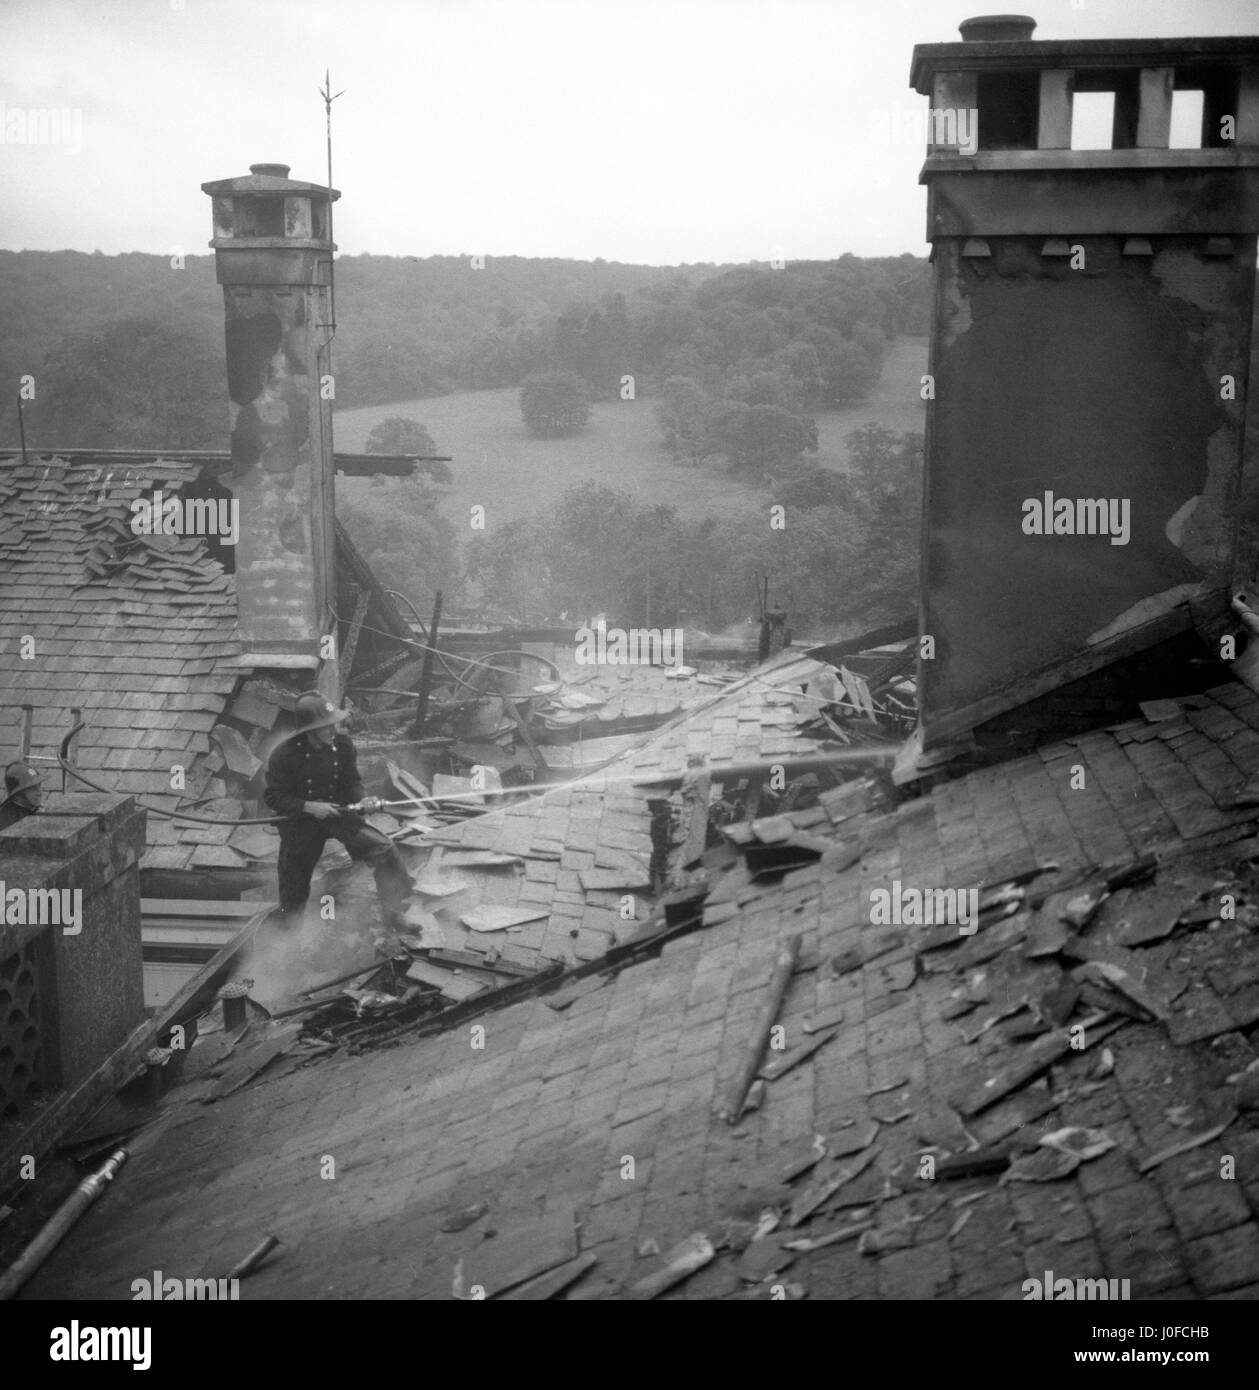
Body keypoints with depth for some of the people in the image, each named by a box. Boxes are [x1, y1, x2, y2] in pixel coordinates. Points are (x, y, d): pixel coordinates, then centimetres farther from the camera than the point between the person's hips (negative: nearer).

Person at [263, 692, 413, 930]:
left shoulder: (342, 745, -9)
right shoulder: (285, 755, -19)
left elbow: (351, 783, 2)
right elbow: (273, 796, -14)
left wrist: (362, 800, -19)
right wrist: (310, 807, -25)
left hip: (337, 812, 3)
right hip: (300, 821, -3)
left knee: (384, 849, -18)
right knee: (294, 890, 5)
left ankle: (395, 916, -11)